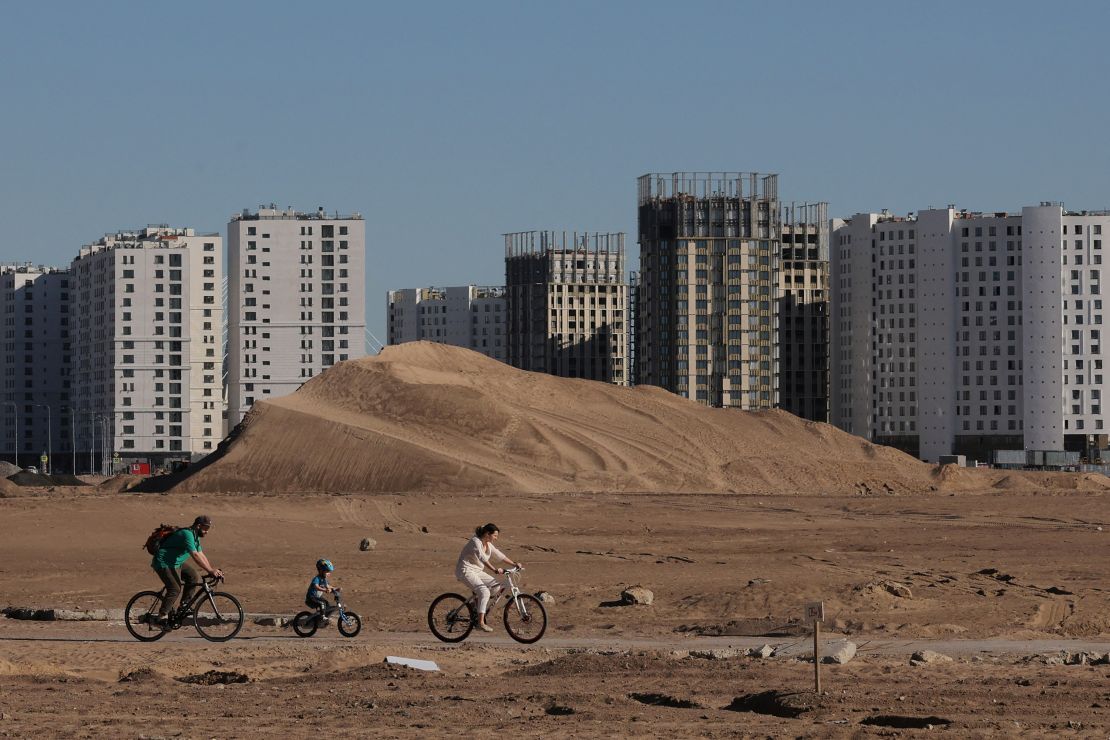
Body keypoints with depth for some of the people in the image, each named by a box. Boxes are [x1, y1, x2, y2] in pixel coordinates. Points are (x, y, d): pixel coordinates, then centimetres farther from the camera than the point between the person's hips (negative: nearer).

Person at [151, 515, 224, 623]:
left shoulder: (195, 537, 8)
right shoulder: (187, 535, -25)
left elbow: (201, 555, 10)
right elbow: (195, 556, -33)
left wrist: (212, 570, -2)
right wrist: (210, 570, -35)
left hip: (176, 562, 10)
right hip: (164, 563, -10)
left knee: (193, 577, -1)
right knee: (175, 589, -19)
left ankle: (184, 605, 7)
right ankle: (162, 616, -14)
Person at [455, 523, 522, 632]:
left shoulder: (488, 544, 8)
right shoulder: (475, 542, -20)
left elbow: (499, 555, 15)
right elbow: (482, 558, -34)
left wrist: (514, 564, 10)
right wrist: (494, 570, -44)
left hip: (477, 571, 9)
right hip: (466, 571, -9)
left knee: (497, 586, -5)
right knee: (484, 592, -25)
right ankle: (481, 622, -26)